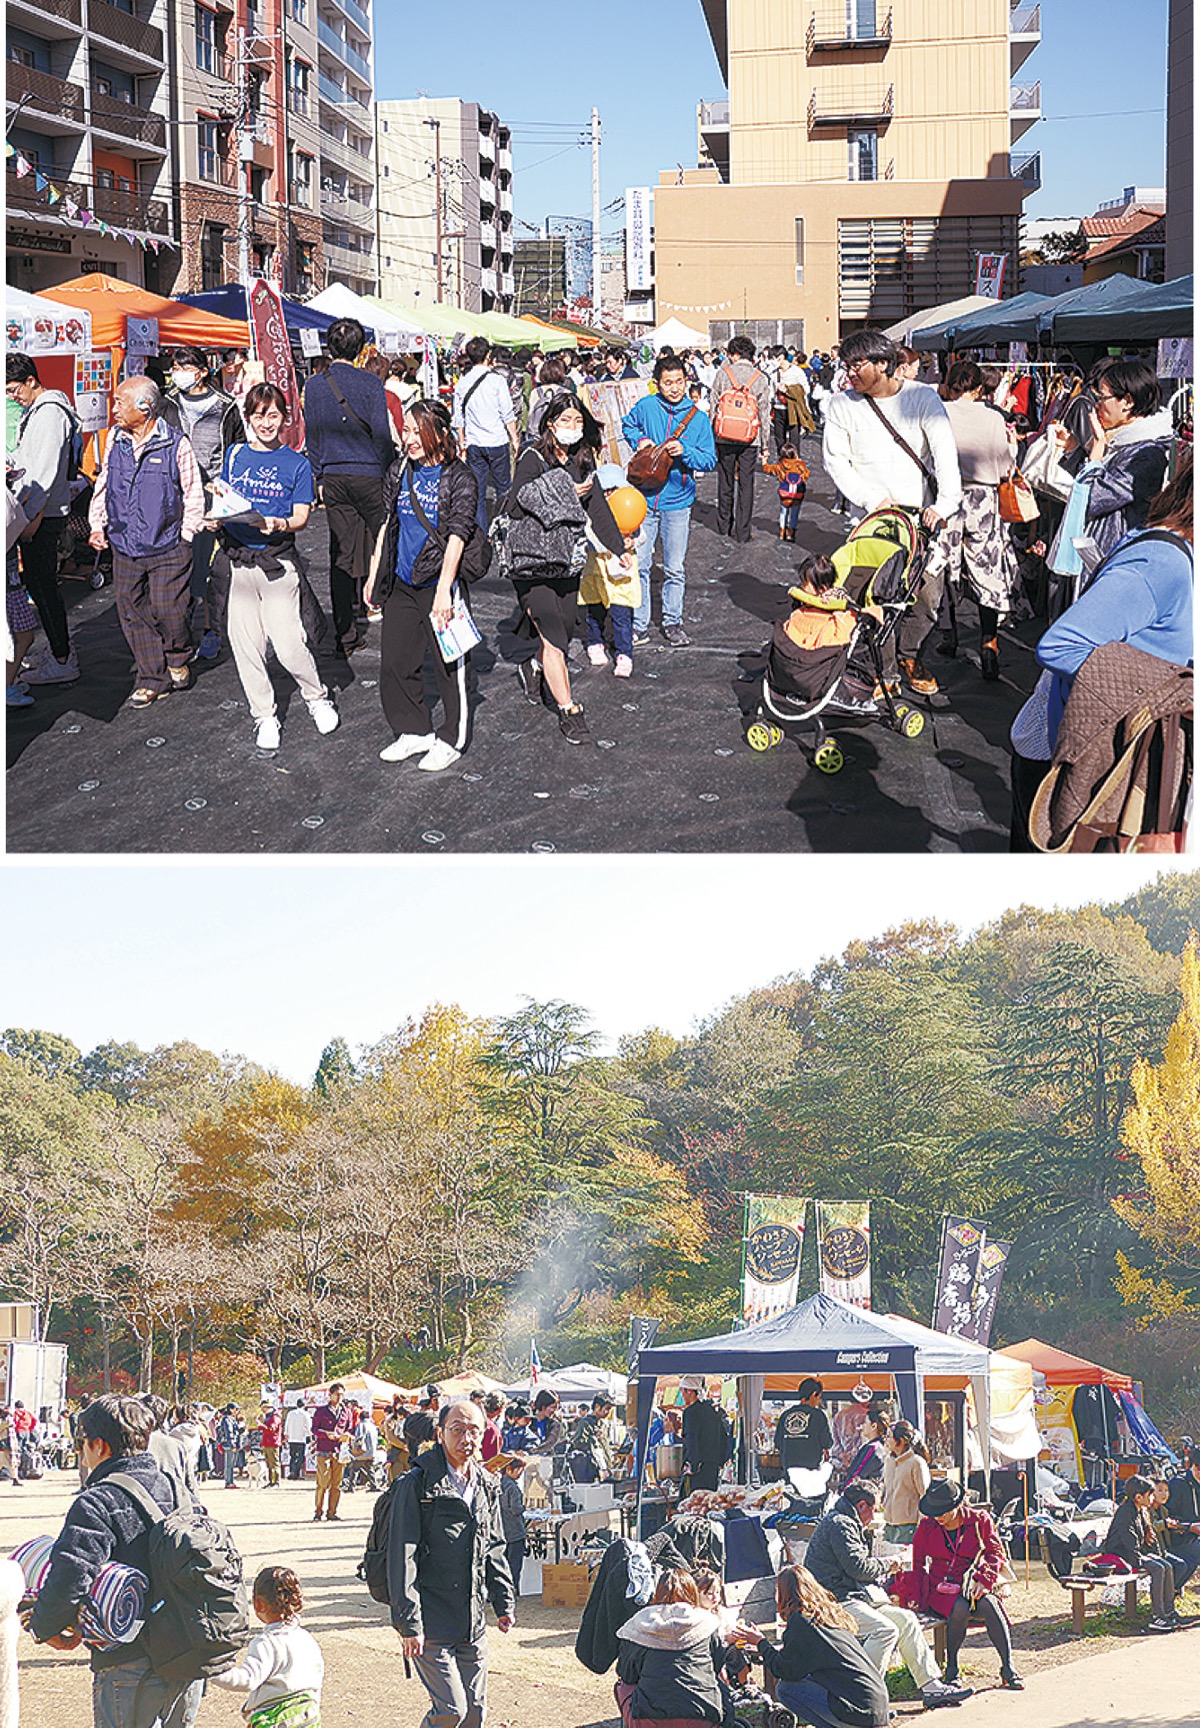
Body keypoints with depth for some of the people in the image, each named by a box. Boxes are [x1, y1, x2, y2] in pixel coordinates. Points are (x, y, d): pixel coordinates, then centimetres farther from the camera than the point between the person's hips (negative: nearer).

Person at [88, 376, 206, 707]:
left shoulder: (176, 445, -8)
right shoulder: (115, 442, 6)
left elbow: (194, 494, 0)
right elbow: (103, 487, 17)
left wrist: (185, 535, -3)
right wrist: (98, 526, 8)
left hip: (167, 549, -5)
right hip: (124, 548, 5)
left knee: (167, 611, -6)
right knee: (133, 614, 6)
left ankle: (178, 659, 24)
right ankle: (153, 679, 16)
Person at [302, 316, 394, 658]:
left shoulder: (314, 385, 1)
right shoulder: (369, 383, -10)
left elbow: (311, 435, 7)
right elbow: (381, 433, -9)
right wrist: (387, 470, 4)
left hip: (334, 477, 3)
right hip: (369, 475, -3)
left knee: (341, 554, 4)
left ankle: (346, 634, 3)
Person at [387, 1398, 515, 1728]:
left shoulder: (487, 1487, 11)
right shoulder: (418, 1484, -10)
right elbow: (403, 1558, -12)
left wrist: (505, 1602, 13)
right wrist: (409, 1623, -16)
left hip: (474, 1624, 6)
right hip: (432, 1623, -6)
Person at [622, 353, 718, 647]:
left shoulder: (698, 418, -3)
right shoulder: (646, 407, -2)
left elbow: (710, 461, -2)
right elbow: (627, 425, 20)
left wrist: (684, 452, -19)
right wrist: (639, 441, -1)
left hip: (677, 502, 0)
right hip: (645, 498, 0)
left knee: (675, 568, 7)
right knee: (638, 564, 1)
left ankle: (673, 622, 22)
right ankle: (639, 626, 9)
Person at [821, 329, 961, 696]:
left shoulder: (922, 398, -2)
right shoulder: (841, 405, 2)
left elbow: (944, 451, -11)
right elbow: (835, 461, 0)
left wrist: (944, 503, -26)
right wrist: (873, 499, -13)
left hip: (922, 513, 0)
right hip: (870, 516, 0)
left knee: (927, 593, 0)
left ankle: (909, 655, 25)